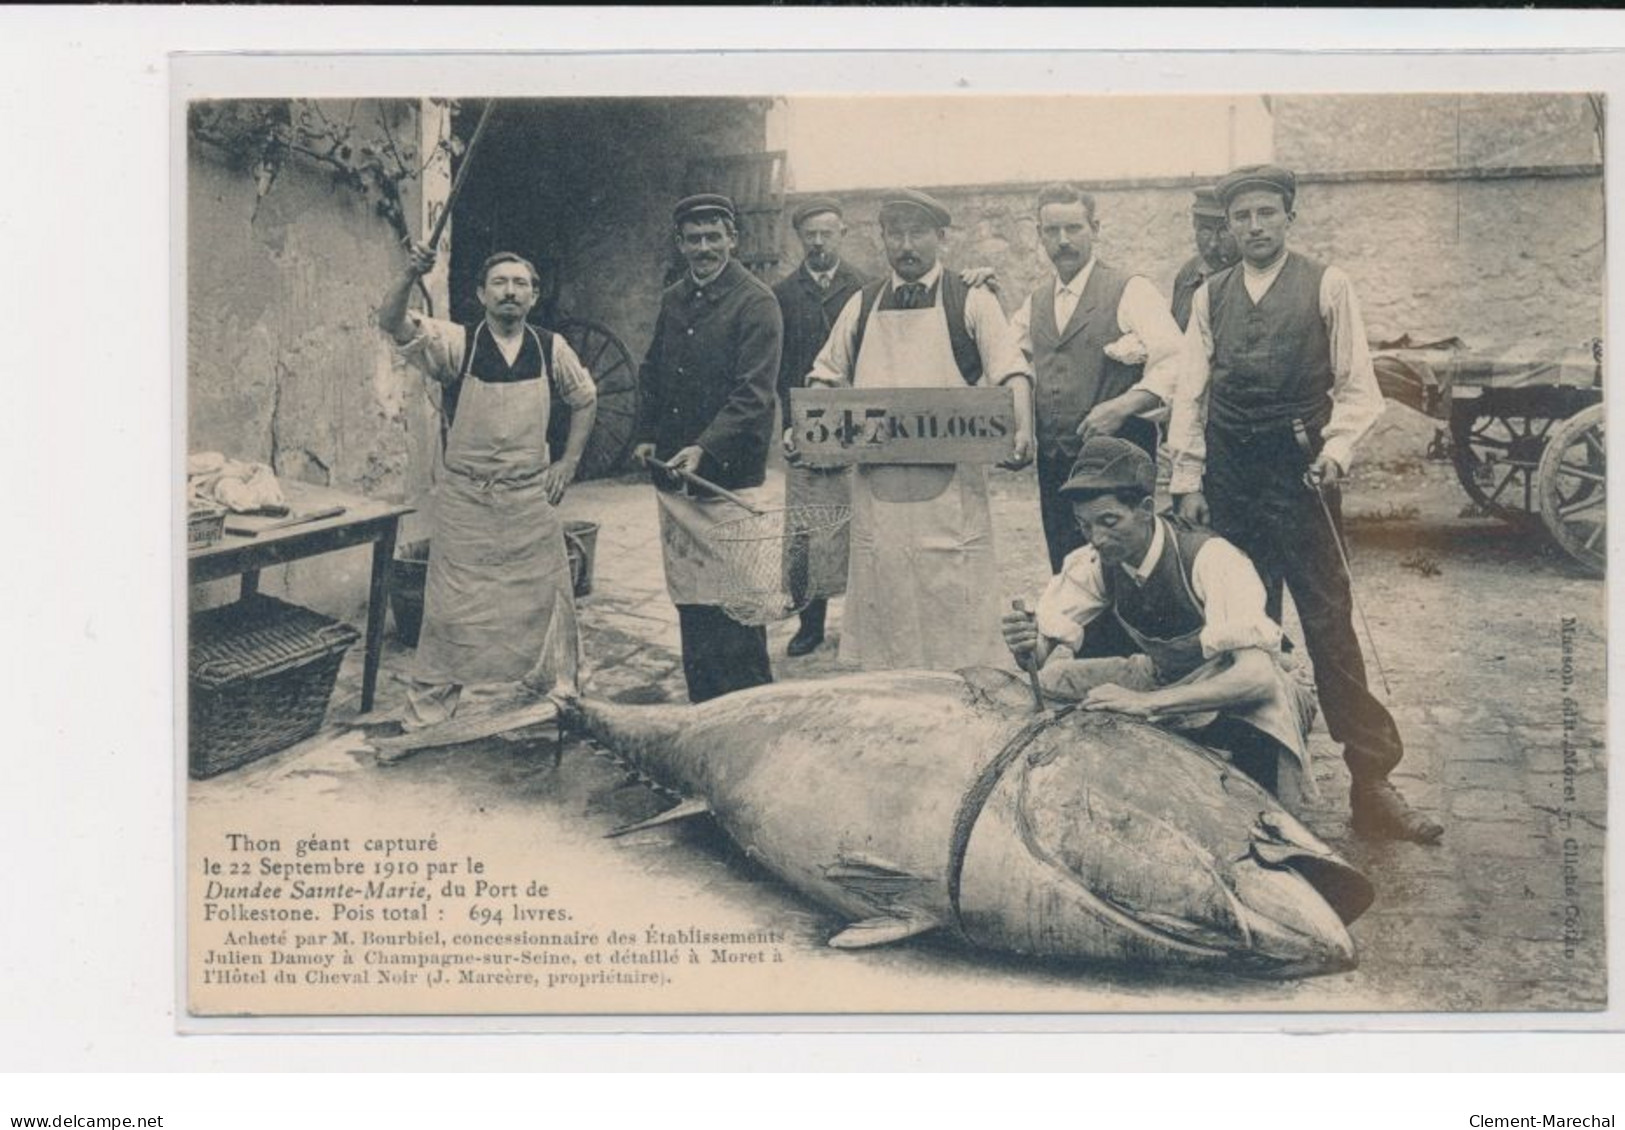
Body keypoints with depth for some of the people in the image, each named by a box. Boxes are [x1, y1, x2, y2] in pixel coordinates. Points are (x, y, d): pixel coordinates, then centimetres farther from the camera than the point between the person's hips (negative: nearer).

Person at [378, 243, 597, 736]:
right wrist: (410, 277, -41)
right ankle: (426, 713, 11)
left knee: (543, 602, 12)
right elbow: (392, 322, -23)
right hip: (465, 501, -2)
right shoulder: (457, 344, -7)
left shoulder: (551, 349, 1)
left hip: (531, 501, 2)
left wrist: (568, 463, 9)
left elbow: (585, 399, 18)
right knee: (451, 608, 1)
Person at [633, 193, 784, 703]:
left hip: (728, 475, -7)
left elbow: (753, 393, -15)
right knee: (688, 599, 10)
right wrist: (646, 436, 11)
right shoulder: (673, 301, 15)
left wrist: (704, 448, -24)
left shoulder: (756, 302, -7)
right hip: (671, 472, 7)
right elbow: (652, 374, 25)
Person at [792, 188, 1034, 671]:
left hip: (950, 483, -3)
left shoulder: (971, 302, 2)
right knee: (882, 608, 7)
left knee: (955, 606, -4)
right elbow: (827, 376, 19)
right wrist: (801, 428, 2)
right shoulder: (862, 306, 13)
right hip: (876, 482, 3)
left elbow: (1011, 373, -7)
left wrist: (1022, 429, -25)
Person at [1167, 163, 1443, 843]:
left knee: (1330, 628, -6)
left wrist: (1336, 450, -14)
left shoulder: (1327, 287, 3)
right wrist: (1187, 481, 4)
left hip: (1299, 478, -3)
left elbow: (1357, 387, 1)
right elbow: (1191, 394, 10)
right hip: (1228, 482, 3)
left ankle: (1372, 782, -3)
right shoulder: (1210, 297, 12)